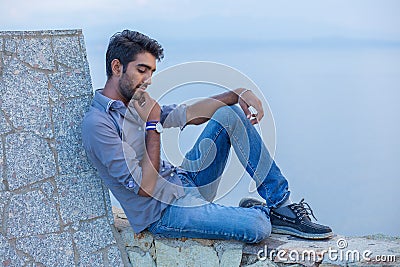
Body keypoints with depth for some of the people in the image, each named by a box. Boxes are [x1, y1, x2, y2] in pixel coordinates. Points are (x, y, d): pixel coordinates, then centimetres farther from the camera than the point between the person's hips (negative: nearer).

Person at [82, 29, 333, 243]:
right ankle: (258, 211, 11)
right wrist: (153, 125, -20)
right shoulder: (97, 124, -20)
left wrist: (238, 94, -1)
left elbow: (191, 113, 12)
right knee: (257, 227, -29)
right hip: (163, 211, -9)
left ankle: (282, 204, -2)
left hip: (185, 180, 9)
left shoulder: (134, 103, 8)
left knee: (229, 114, -3)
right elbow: (145, 187, -23)